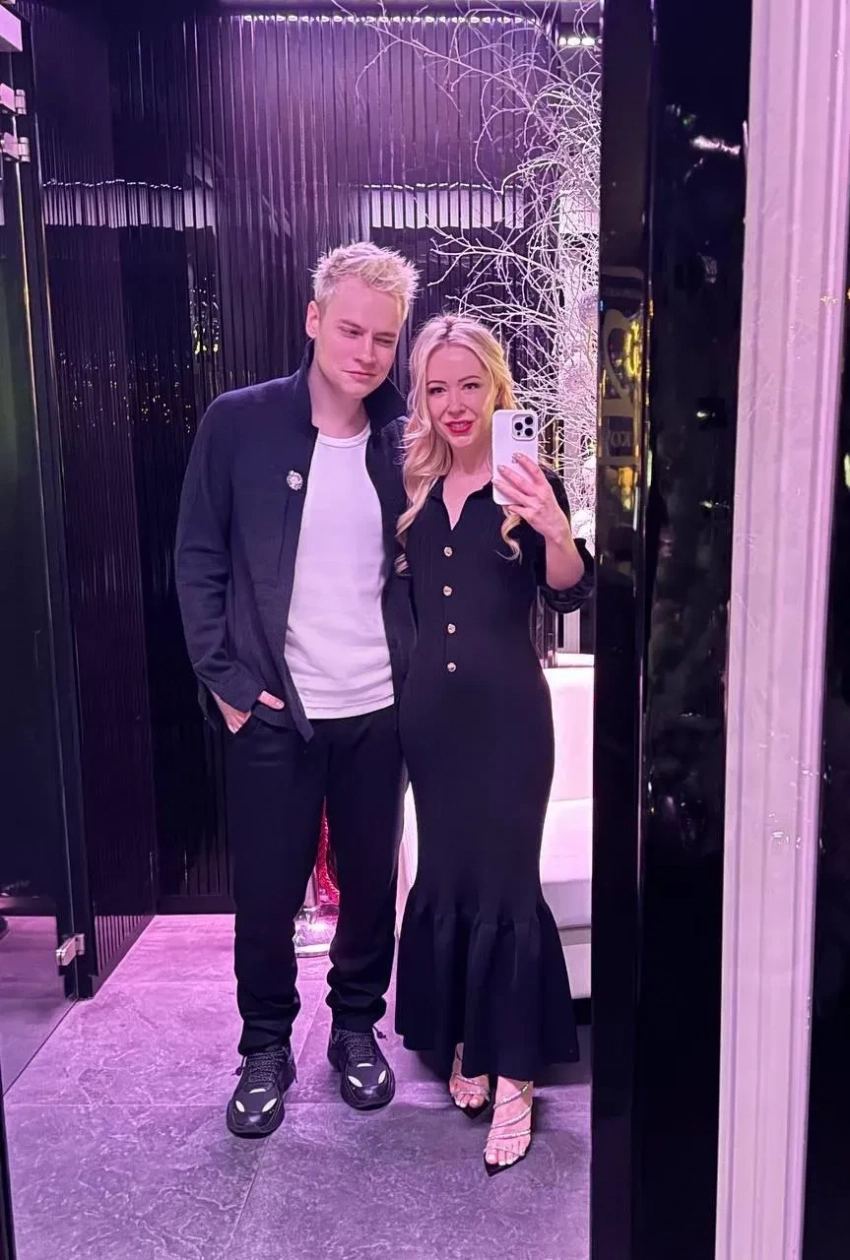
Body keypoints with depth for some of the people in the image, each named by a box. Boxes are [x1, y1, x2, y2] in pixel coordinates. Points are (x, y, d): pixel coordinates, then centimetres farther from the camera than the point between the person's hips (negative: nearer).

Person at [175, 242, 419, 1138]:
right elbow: (199, 558, -2)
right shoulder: (239, 422, -4)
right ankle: (265, 1048, 31)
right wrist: (225, 679, -8)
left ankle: (357, 1028, 37)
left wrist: (419, 678, 0)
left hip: (377, 710, 2)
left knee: (371, 883, 14)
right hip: (271, 710, -2)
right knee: (265, 893, 9)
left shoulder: (401, 442, 2)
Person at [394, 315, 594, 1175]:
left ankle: (513, 1076, 13)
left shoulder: (526, 482, -5)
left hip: (508, 709, -4)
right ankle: (464, 1045, 31)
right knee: (445, 877, 12)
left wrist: (556, 530, -32)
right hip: (429, 707, 4)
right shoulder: (413, 485, 7)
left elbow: (569, 597, -14)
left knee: (503, 883, -1)